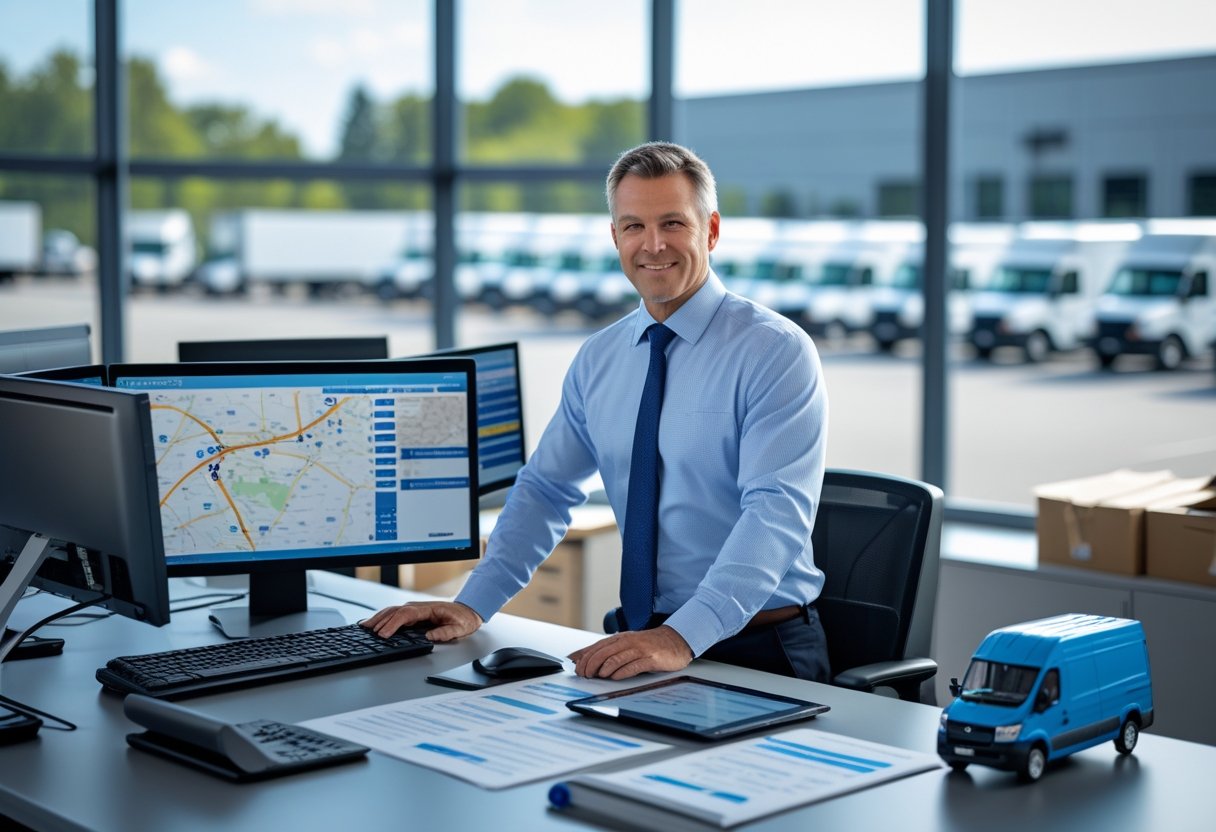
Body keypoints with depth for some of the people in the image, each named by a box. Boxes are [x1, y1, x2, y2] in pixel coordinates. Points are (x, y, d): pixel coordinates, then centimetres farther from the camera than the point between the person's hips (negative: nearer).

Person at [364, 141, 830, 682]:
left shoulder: (776, 352, -10)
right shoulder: (597, 360, 9)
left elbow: (776, 511, -21)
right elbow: (545, 489, 13)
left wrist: (683, 636, -32)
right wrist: (472, 605, 0)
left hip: (759, 649, -5)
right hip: (646, 641, 5)